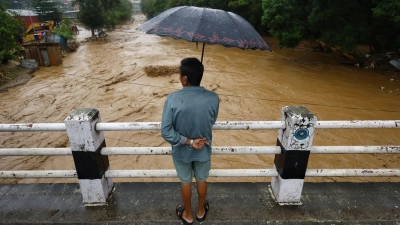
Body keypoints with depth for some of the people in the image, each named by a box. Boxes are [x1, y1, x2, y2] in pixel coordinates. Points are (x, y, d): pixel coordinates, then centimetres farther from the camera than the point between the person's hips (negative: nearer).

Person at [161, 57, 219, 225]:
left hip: (181, 151, -1)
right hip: (204, 150, 1)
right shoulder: (213, 98, -20)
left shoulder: (173, 98, -26)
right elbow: (212, 122, -3)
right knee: (201, 180, 27)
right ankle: (201, 211, 51)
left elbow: (166, 132, -25)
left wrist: (188, 141, -15)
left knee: (185, 182, 24)